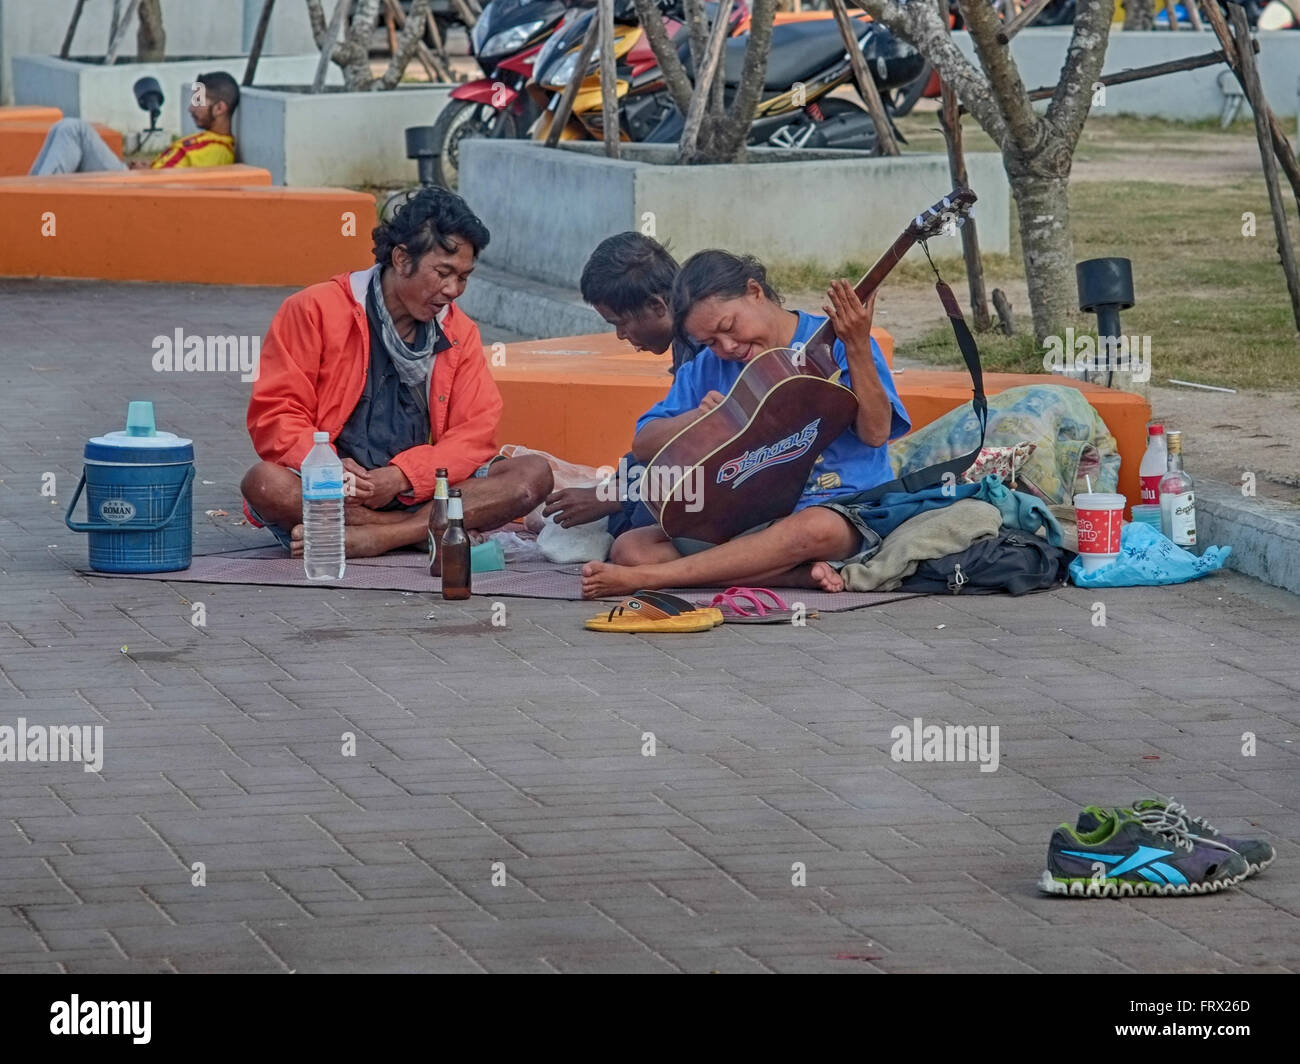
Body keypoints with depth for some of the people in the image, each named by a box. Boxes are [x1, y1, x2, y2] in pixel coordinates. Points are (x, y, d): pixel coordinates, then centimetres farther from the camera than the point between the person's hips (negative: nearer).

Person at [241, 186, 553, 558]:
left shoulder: (459, 332, 11)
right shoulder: (316, 311, 1)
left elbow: (475, 435, 2)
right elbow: (274, 415, -3)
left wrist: (398, 478, -16)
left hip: (417, 494, 3)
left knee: (534, 474, -19)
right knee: (263, 483, -35)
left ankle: (369, 538, -30)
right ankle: (424, 531, -26)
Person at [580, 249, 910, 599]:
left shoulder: (833, 344, -2)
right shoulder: (708, 368, 10)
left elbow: (875, 433, -13)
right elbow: (643, 445, 9)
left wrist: (858, 348, -24)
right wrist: (698, 417, -10)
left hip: (839, 508, -5)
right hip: (745, 515, 5)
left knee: (817, 528, -43)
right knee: (630, 548, -16)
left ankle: (640, 579, -41)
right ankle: (793, 574, -27)